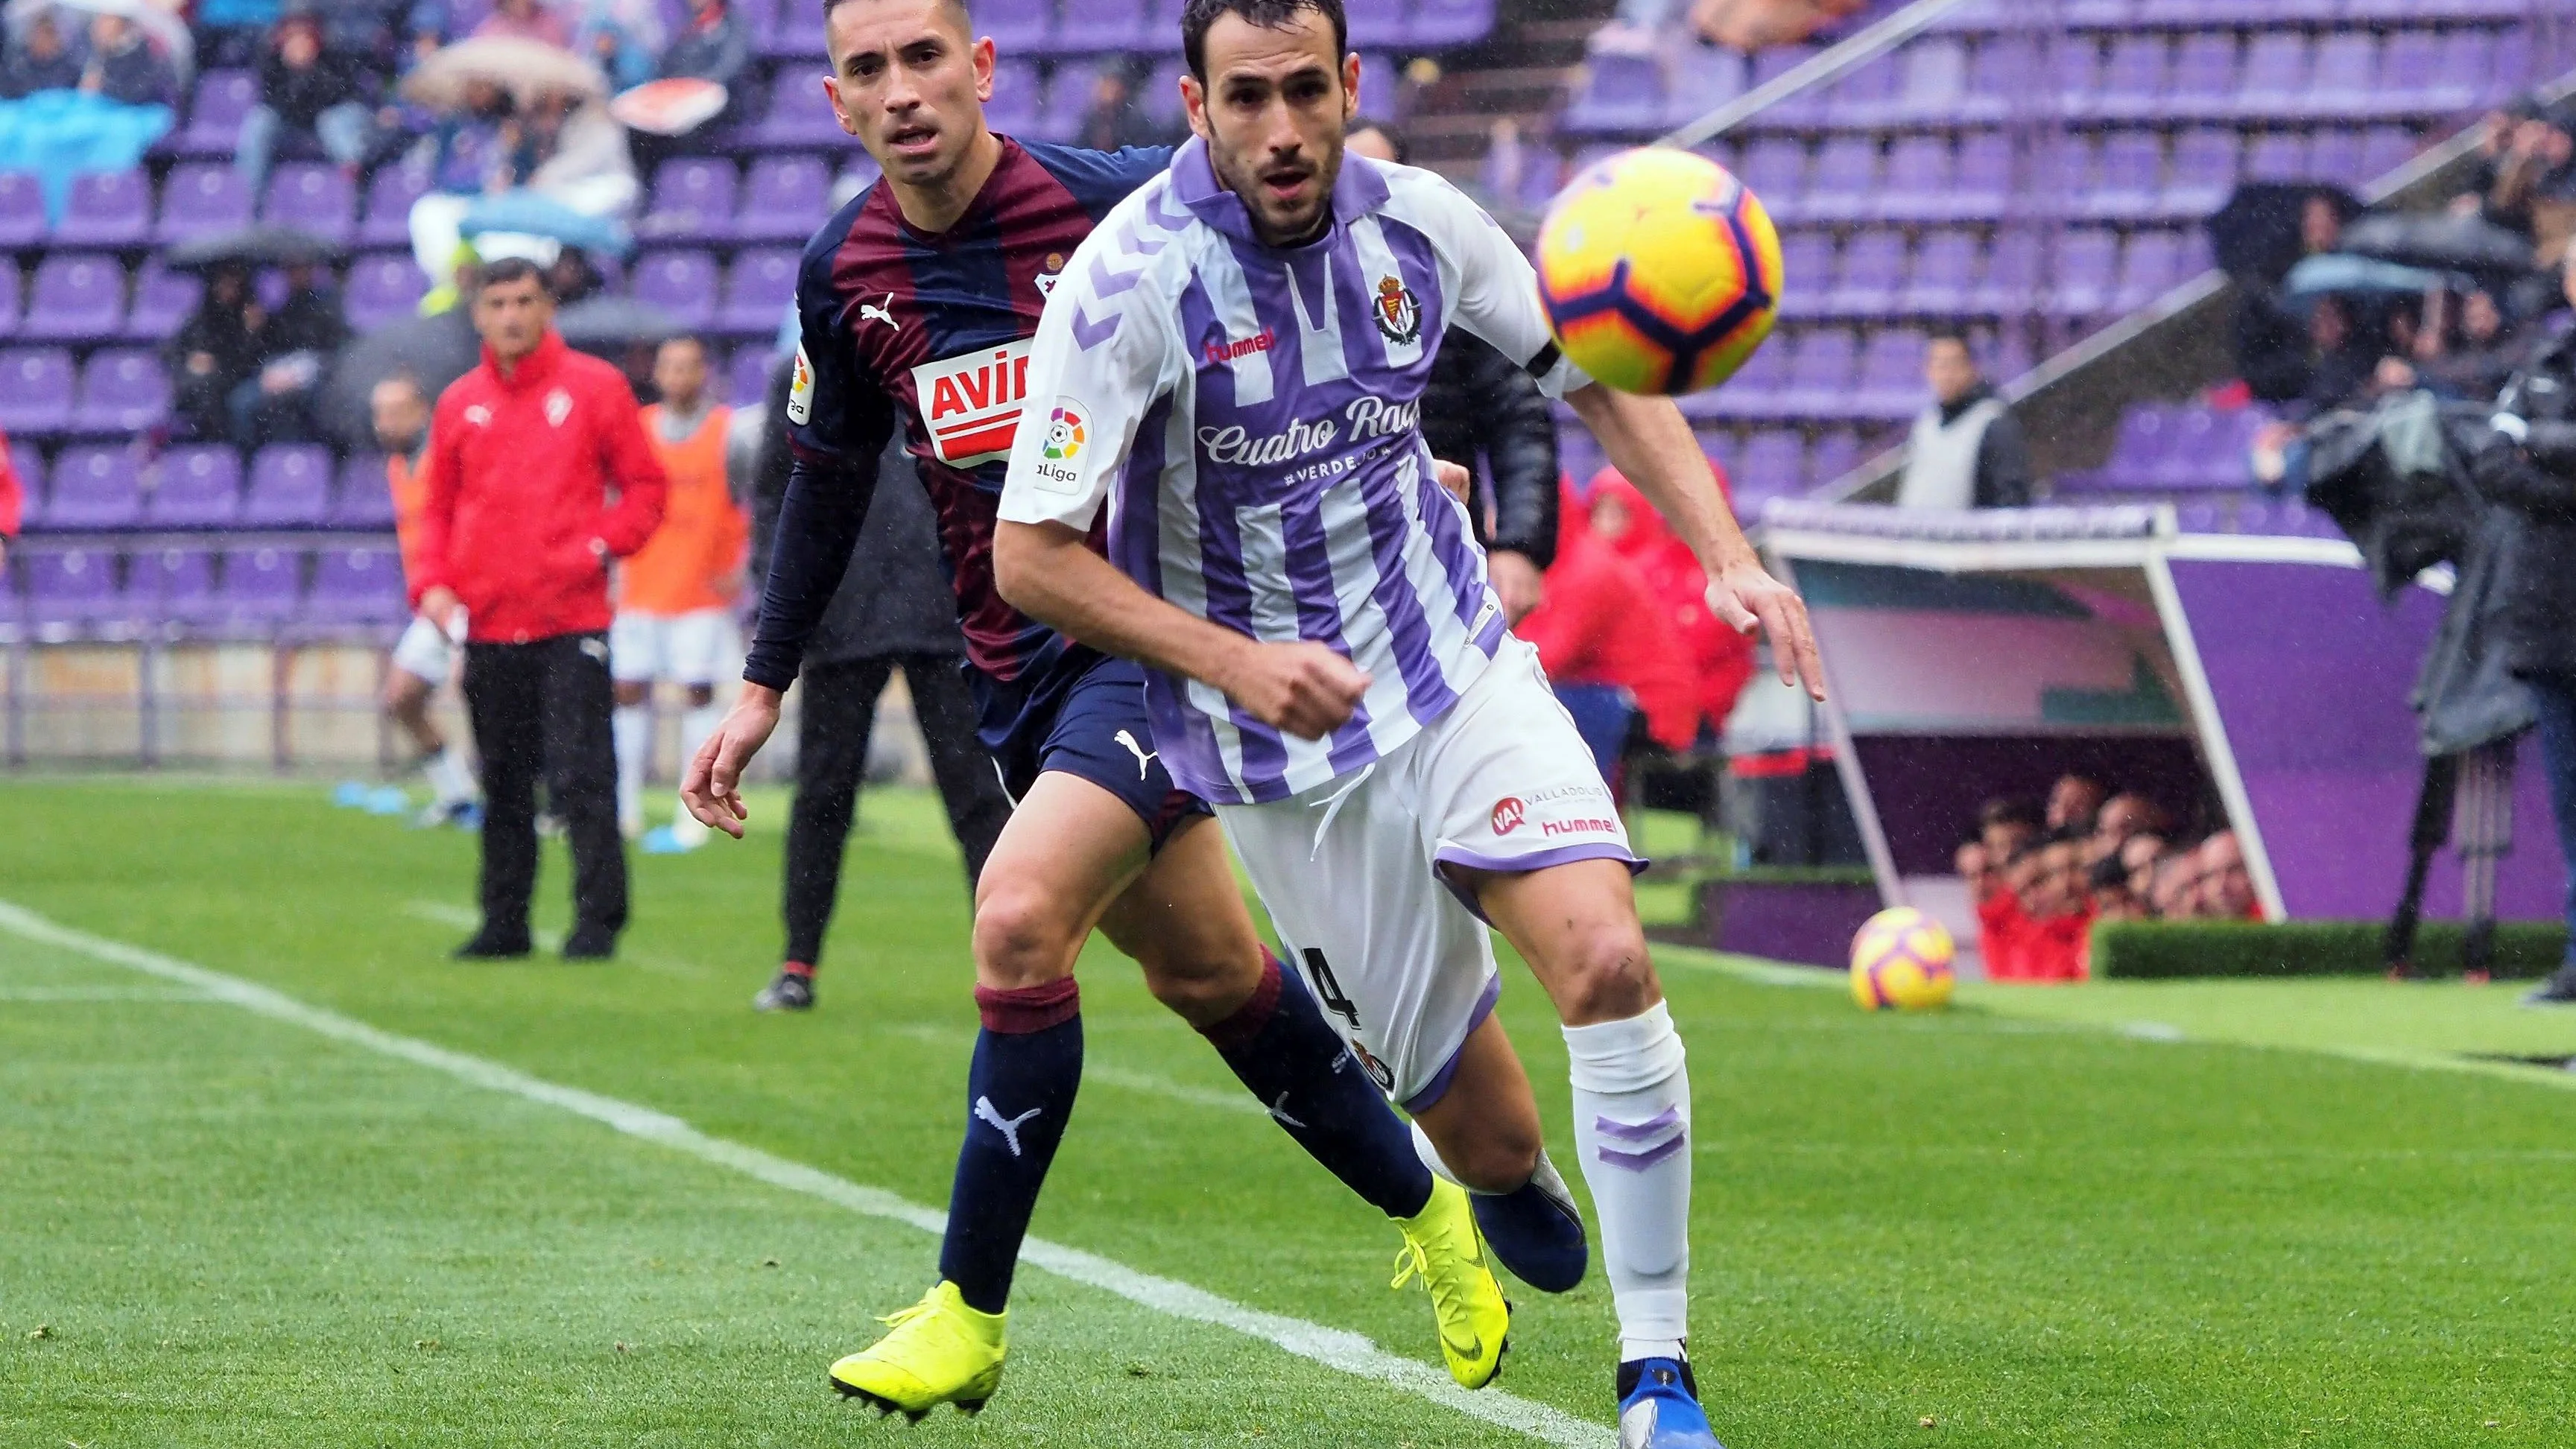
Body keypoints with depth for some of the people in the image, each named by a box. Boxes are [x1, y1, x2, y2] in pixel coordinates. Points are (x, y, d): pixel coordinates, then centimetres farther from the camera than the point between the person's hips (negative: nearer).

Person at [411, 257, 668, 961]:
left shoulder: (594, 388, 2)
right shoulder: (459, 404, 11)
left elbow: (644, 484, 4)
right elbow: (439, 507, 16)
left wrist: (605, 542, -11)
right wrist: (432, 582, 1)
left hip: (571, 619, -4)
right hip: (488, 625, 4)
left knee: (581, 776, -10)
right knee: (503, 784, 9)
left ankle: (598, 921, -6)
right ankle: (503, 923, 16)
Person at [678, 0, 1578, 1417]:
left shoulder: (1117, 200, -14)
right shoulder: (844, 274, 2)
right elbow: (828, 478, 18)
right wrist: (762, 687, 18)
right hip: (1016, 671, 6)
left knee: (1018, 915, -23)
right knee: (1204, 973, 14)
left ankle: (970, 1313, -12)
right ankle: (1432, 1217, 36)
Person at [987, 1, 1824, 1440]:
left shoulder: (1413, 219, -5)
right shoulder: (1130, 282, -18)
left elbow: (1605, 381, 10)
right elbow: (1031, 556, -15)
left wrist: (1731, 556, -4)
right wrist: (1232, 661, -27)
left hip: (1460, 667, 3)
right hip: (1292, 749, -3)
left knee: (1608, 958, -23)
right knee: (1488, 1137, -1)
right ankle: (1508, 1207, 40)